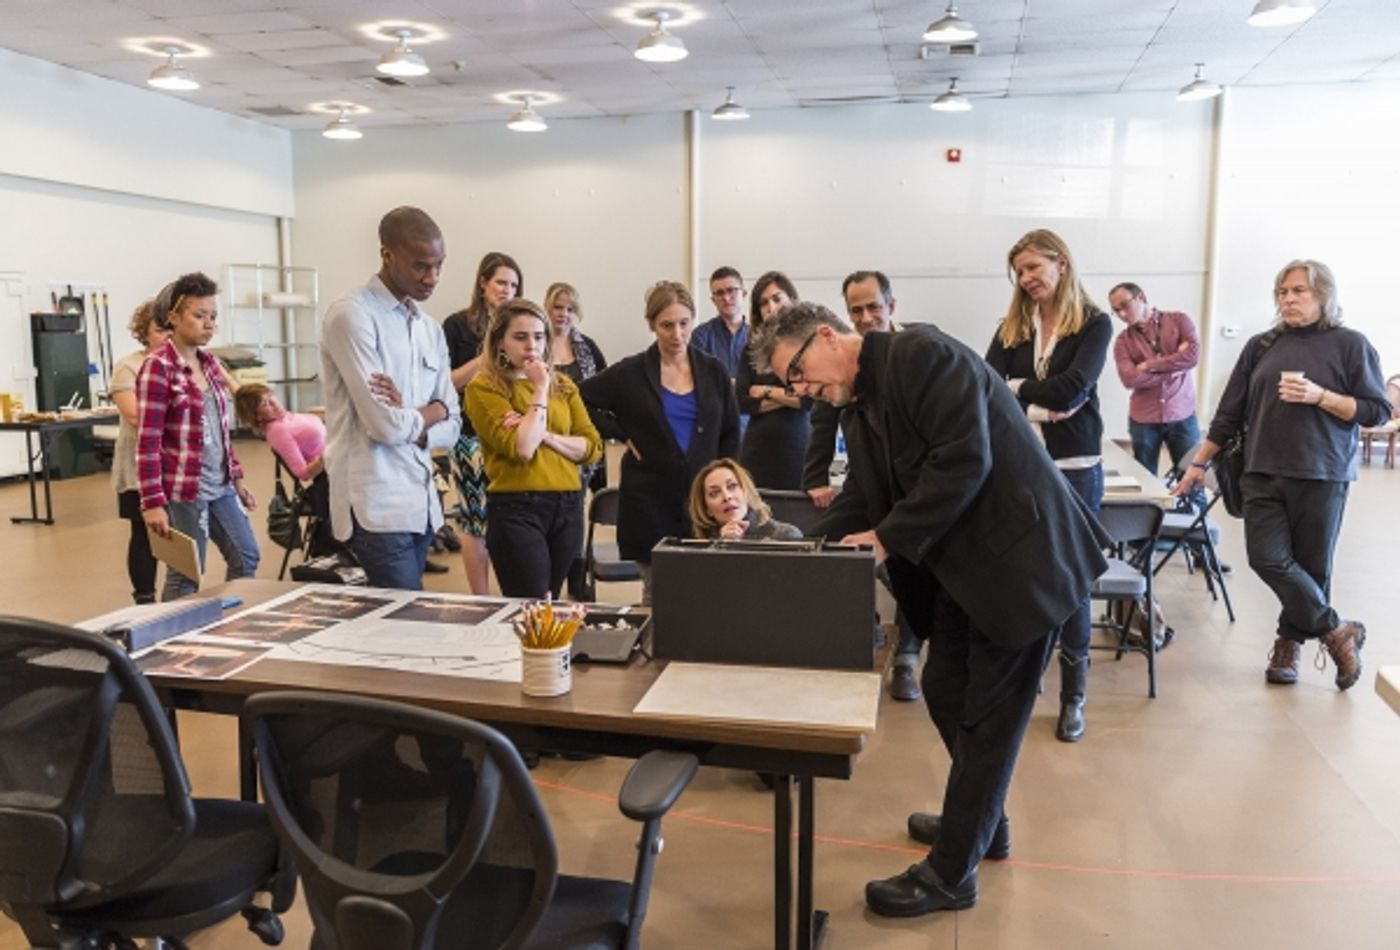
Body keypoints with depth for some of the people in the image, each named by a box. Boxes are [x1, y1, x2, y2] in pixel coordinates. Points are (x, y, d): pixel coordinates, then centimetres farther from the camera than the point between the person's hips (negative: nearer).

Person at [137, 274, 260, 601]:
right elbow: (148, 441, -16)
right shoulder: (157, 367, -13)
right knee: (185, 577, 2)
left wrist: (236, 477, 17)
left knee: (247, 558, 14)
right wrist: (153, 503, -20)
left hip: (220, 486, 8)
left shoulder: (209, 362, 9)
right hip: (183, 490, -8)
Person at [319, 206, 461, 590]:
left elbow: (451, 425, 10)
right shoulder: (351, 315, -11)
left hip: (422, 503, 7)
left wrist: (409, 421, -10)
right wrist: (429, 412, 2)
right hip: (377, 507, -7)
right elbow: (386, 425, -18)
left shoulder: (431, 329, 13)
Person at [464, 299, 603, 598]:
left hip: (568, 506, 6)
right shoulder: (483, 388, -5)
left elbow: (593, 447, 5)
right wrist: (540, 390, -10)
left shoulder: (563, 385, 12)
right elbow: (521, 448, -17)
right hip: (516, 509, -5)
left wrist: (545, 435, -10)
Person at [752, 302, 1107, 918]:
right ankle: (979, 818, 39)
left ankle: (949, 873, 13)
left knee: (987, 714, 1)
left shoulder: (921, 354, -17)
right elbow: (858, 505, 12)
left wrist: (889, 538, -19)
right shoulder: (859, 411, 11)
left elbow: (965, 458, -26)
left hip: (1017, 556, -9)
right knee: (946, 693, 16)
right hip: (962, 563, 9)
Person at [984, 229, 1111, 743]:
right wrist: (1042, 402, -16)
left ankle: (1073, 695, 18)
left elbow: (1072, 389, -15)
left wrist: (1017, 389, -3)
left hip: (1074, 468, -3)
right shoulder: (1011, 327, 9)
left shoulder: (1094, 323, -1)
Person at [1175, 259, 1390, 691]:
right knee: (1267, 558, -8)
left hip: (1322, 477, -2)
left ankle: (1289, 643, 24)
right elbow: (1230, 412, 11)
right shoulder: (1261, 346, 9)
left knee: (1312, 568, 4)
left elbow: (1378, 411, -3)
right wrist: (1199, 463, 9)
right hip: (1264, 475, 3)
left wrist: (1319, 396, -16)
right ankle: (1338, 632, 9)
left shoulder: (1350, 344, 0)